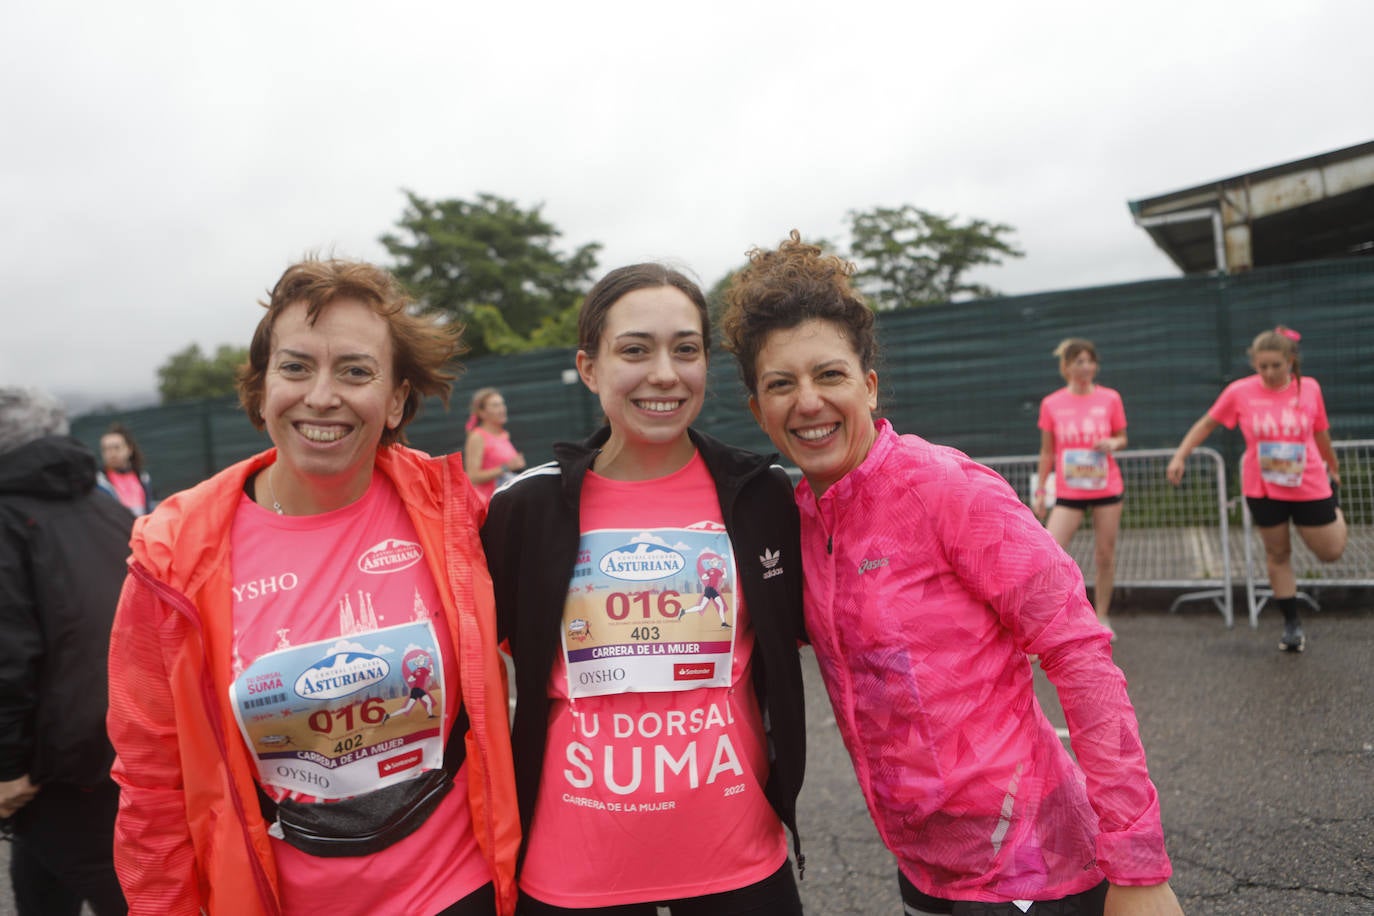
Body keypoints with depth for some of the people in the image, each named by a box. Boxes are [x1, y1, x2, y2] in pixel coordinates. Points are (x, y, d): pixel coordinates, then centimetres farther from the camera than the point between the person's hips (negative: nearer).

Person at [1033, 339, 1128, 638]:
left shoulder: (1110, 399, 0)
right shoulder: (1051, 404, -1)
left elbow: (1122, 438, 11)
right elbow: (1047, 451, 5)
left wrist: (1113, 443, -13)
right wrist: (1039, 491, 3)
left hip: (1107, 489, 1)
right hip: (1068, 492, -1)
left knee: (1105, 556, 7)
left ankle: (1101, 617, 24)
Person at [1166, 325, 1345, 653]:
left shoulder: (1309, 388, -6)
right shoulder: (1240, 392, -9)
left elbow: (1321, 434, 8)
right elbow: (1206, 423, 2)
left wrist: (1334, 468, 21)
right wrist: (1180, 456, -5)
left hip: (1309, 487, 0)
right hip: (1262, 489, 0)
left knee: (1331, 552, 11)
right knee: (1277, 554, 10)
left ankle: (1334, 501, 43)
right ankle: (1292, 623, 24)